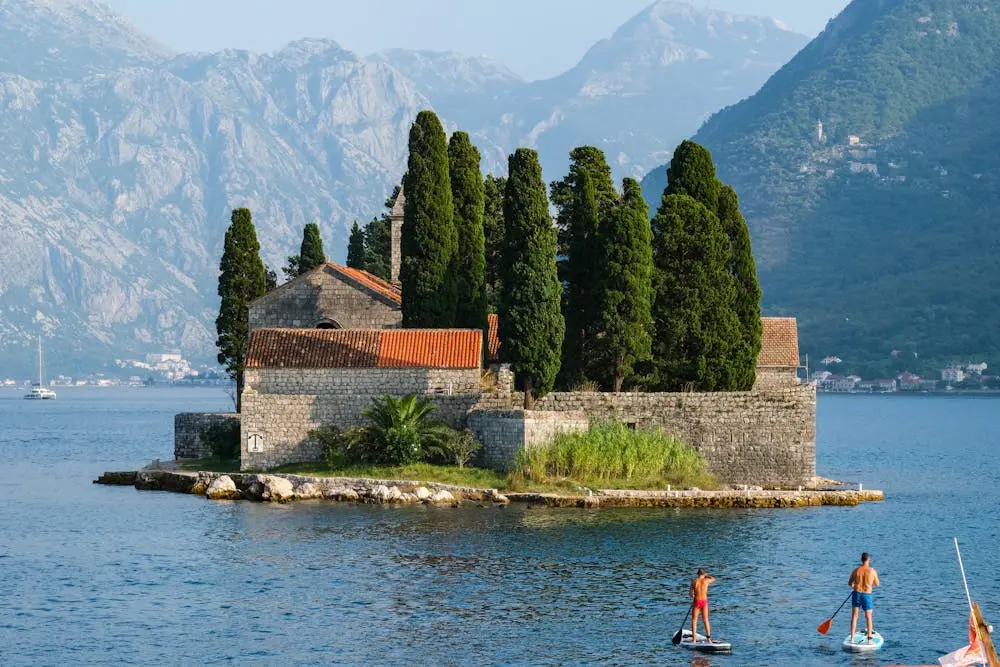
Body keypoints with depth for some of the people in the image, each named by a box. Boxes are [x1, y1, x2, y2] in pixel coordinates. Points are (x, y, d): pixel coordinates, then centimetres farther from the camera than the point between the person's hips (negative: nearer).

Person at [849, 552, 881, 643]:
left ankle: (852, 638, 7)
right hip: (867, 595, -1)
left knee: (854, 616, 10)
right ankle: (869, 639, 9)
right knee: (868, 617, 9)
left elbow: (849, 583, 9)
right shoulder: (872, 571, -8)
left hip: (856, 594, 1)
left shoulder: (856, 570, -3)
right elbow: (877, 584, 6)